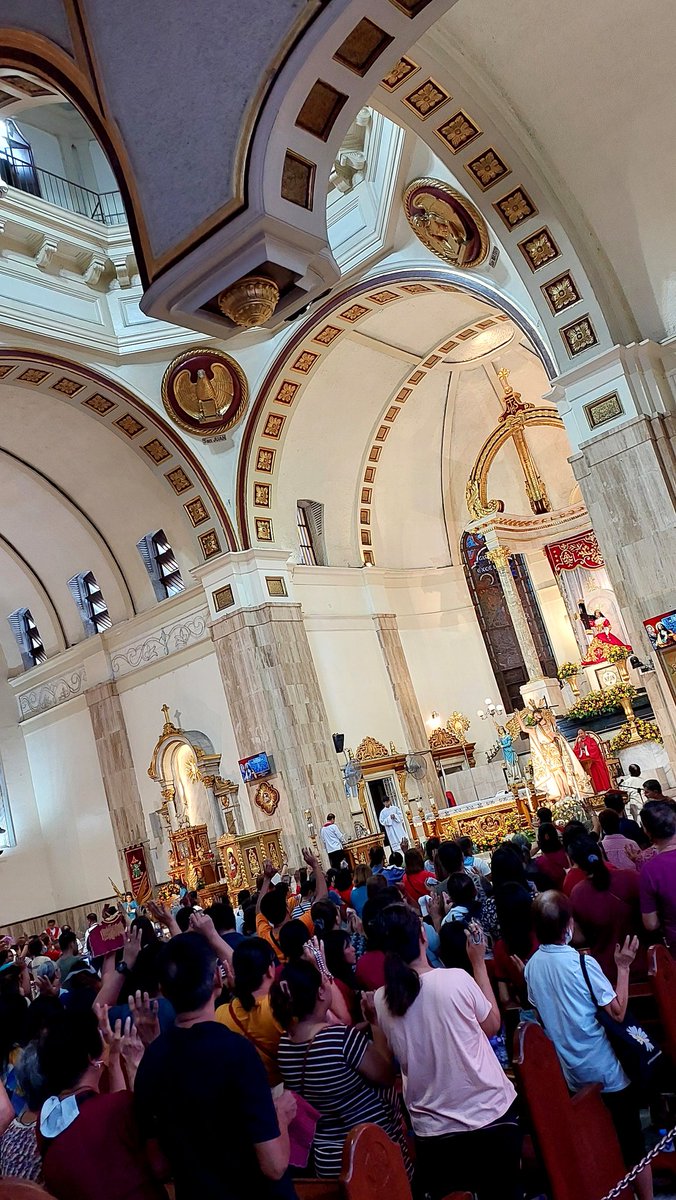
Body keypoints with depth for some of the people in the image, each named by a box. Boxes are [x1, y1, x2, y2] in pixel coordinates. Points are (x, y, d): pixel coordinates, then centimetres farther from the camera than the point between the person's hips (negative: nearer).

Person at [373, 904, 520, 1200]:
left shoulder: (380, 1000, -8)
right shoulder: (456, 979, -18)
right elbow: (492, 1025, 1)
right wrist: (479, 963, 5)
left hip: (432, 1130, 2)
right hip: (490, 1115, -2)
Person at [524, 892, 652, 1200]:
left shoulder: (531, 966, -5)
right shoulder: (583, 963, -23)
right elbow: (617, 1012, -16)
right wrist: (623, 967, -10)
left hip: (569, 1075, 6)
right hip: (607, 1071, -5)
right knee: (633, 1144, 10)